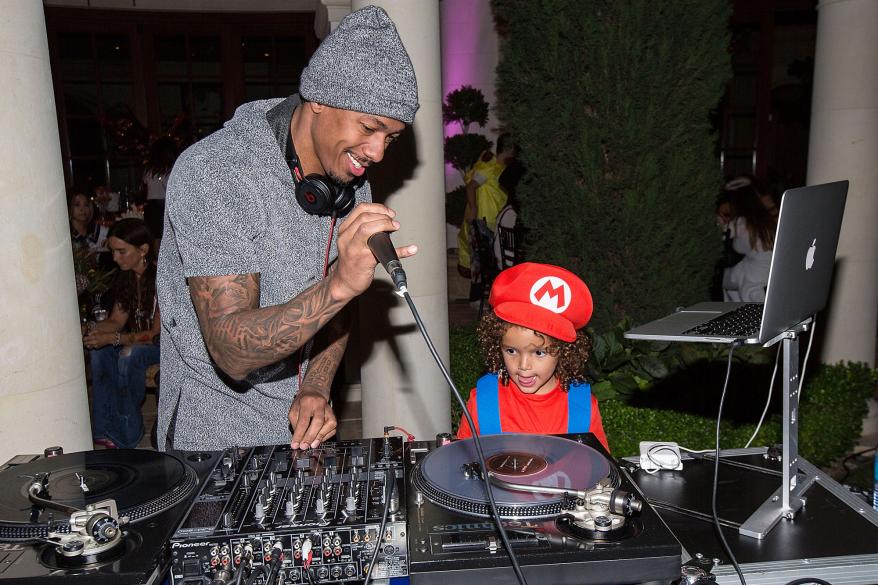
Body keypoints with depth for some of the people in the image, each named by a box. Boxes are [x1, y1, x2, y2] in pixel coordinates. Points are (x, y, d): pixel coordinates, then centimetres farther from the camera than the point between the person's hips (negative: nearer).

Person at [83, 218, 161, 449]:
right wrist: (92, 328, -15)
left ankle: (127, 436, -17)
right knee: (98, 351, -17)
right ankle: (104, 429, -12)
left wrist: (112, 338, -29)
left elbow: (157, 333, -22)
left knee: (130, 355, -32)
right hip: (136, 341, 8)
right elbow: (116, 320, 5)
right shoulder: (125, 278, 4)